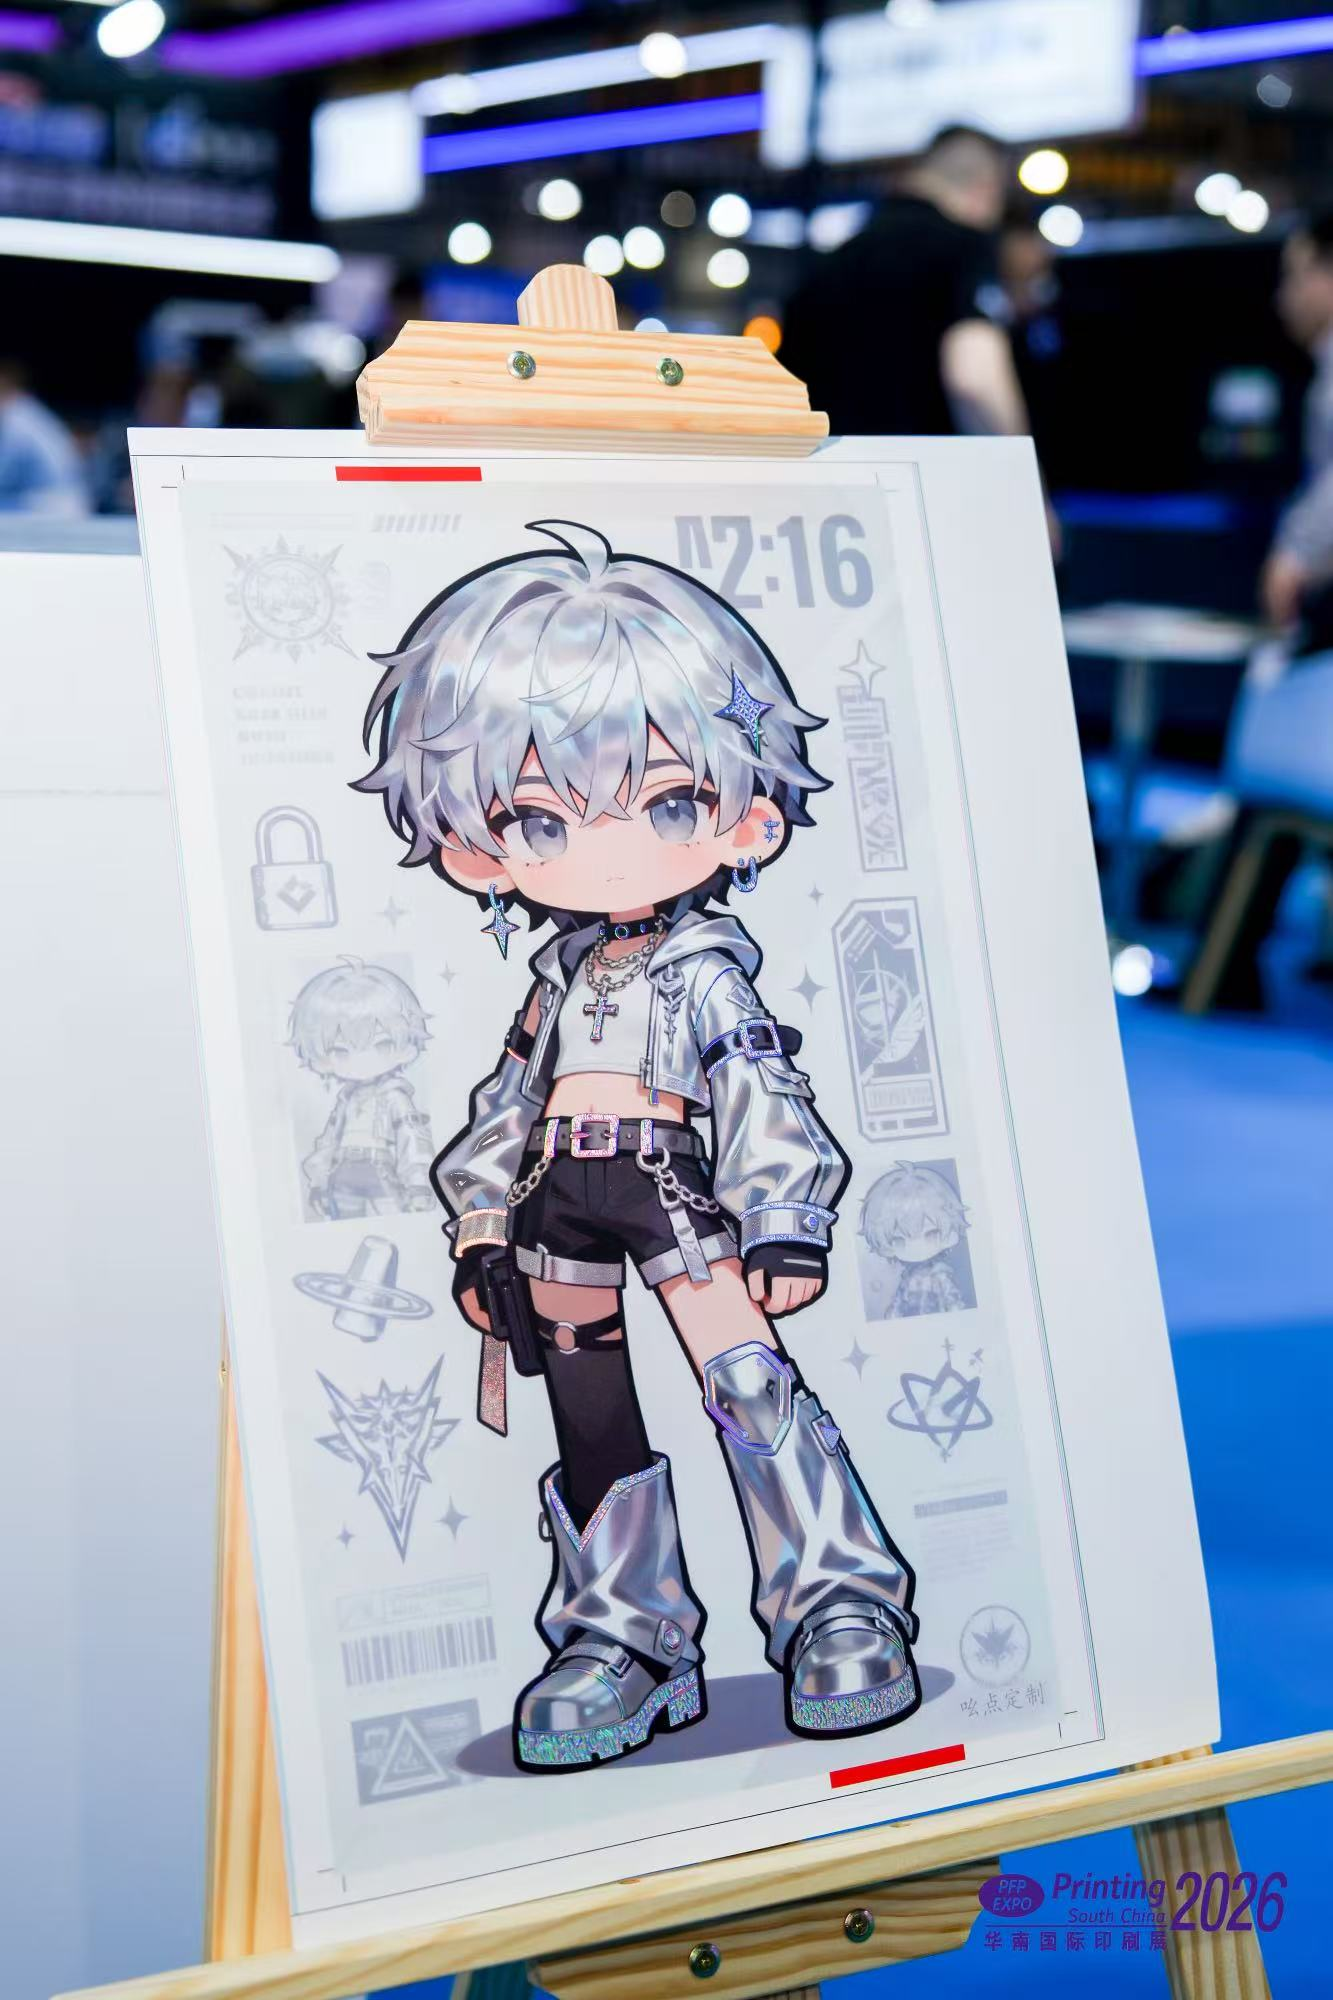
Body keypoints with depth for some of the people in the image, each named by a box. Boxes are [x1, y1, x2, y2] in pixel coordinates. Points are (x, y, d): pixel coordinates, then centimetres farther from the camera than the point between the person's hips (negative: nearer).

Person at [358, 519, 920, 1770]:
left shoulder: (706, 971, -3)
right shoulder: (556, 979, 12)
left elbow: (765, 1100, -7)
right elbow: (503, 1107, 17)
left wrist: (784, 1227, -13)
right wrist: (481, 1233, 15)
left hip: (677, 1196, -5)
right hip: (556, 1214, 5)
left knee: (751, 1387, -10)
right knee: (593, 1431, 9)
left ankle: (842, 1614, 1)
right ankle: (624, 1638, 20)